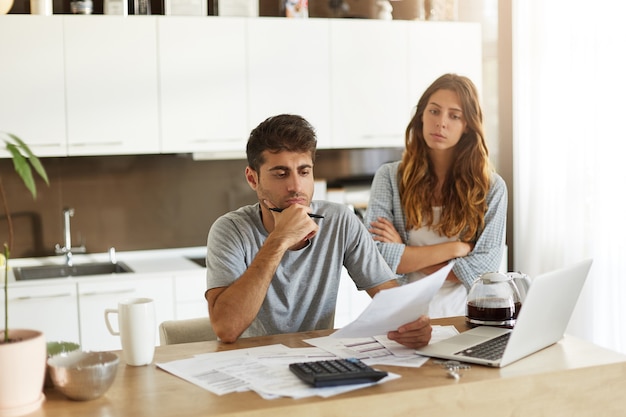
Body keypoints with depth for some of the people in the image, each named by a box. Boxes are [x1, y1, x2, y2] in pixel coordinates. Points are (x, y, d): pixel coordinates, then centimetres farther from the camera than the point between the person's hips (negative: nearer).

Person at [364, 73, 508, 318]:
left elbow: (485, 271, -5)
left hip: (461, 319, 1)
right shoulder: (389, 177, 2)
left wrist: (405, 256, -7)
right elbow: (375, 258, -8)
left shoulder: (491, 187, 3)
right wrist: (456, 248, -8)